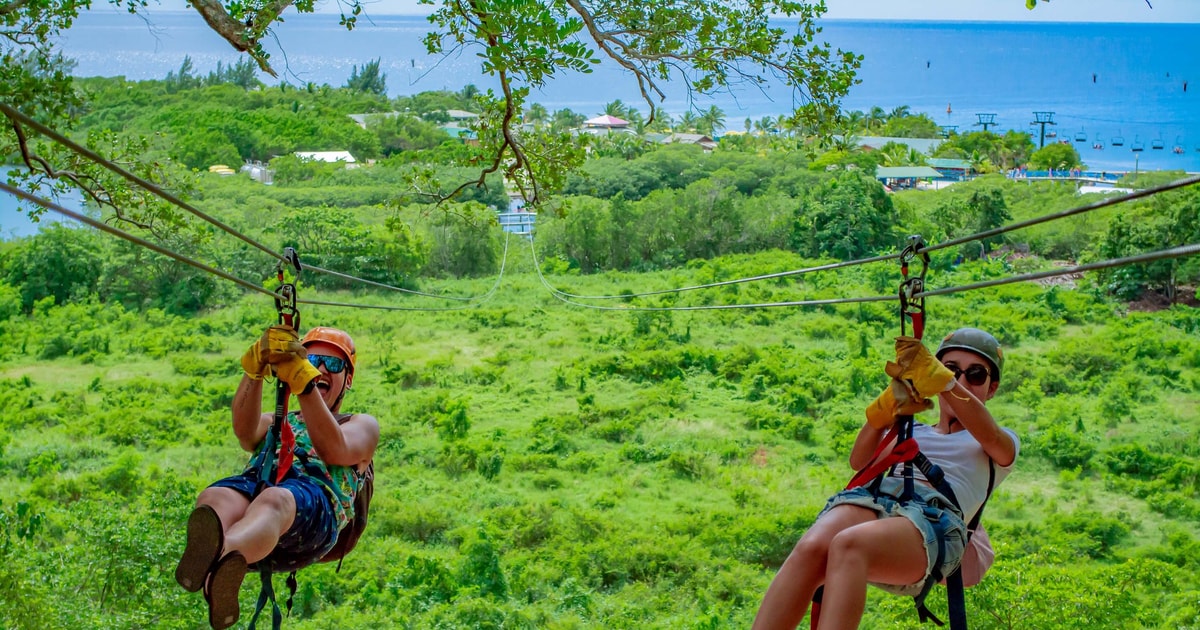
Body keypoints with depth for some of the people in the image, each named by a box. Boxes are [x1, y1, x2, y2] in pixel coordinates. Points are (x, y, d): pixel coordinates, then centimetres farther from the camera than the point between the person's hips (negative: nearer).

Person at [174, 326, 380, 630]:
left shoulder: (362, 425, 33)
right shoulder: (274, 423, 41)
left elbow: (334, 450, 5)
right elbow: (245, 430, 12)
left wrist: (302, 378, -2)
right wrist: (255, 367, -4)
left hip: (316, 500, -3)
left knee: (274, 501, -40)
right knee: (215, 498, -35)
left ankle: (220, 555, -76)